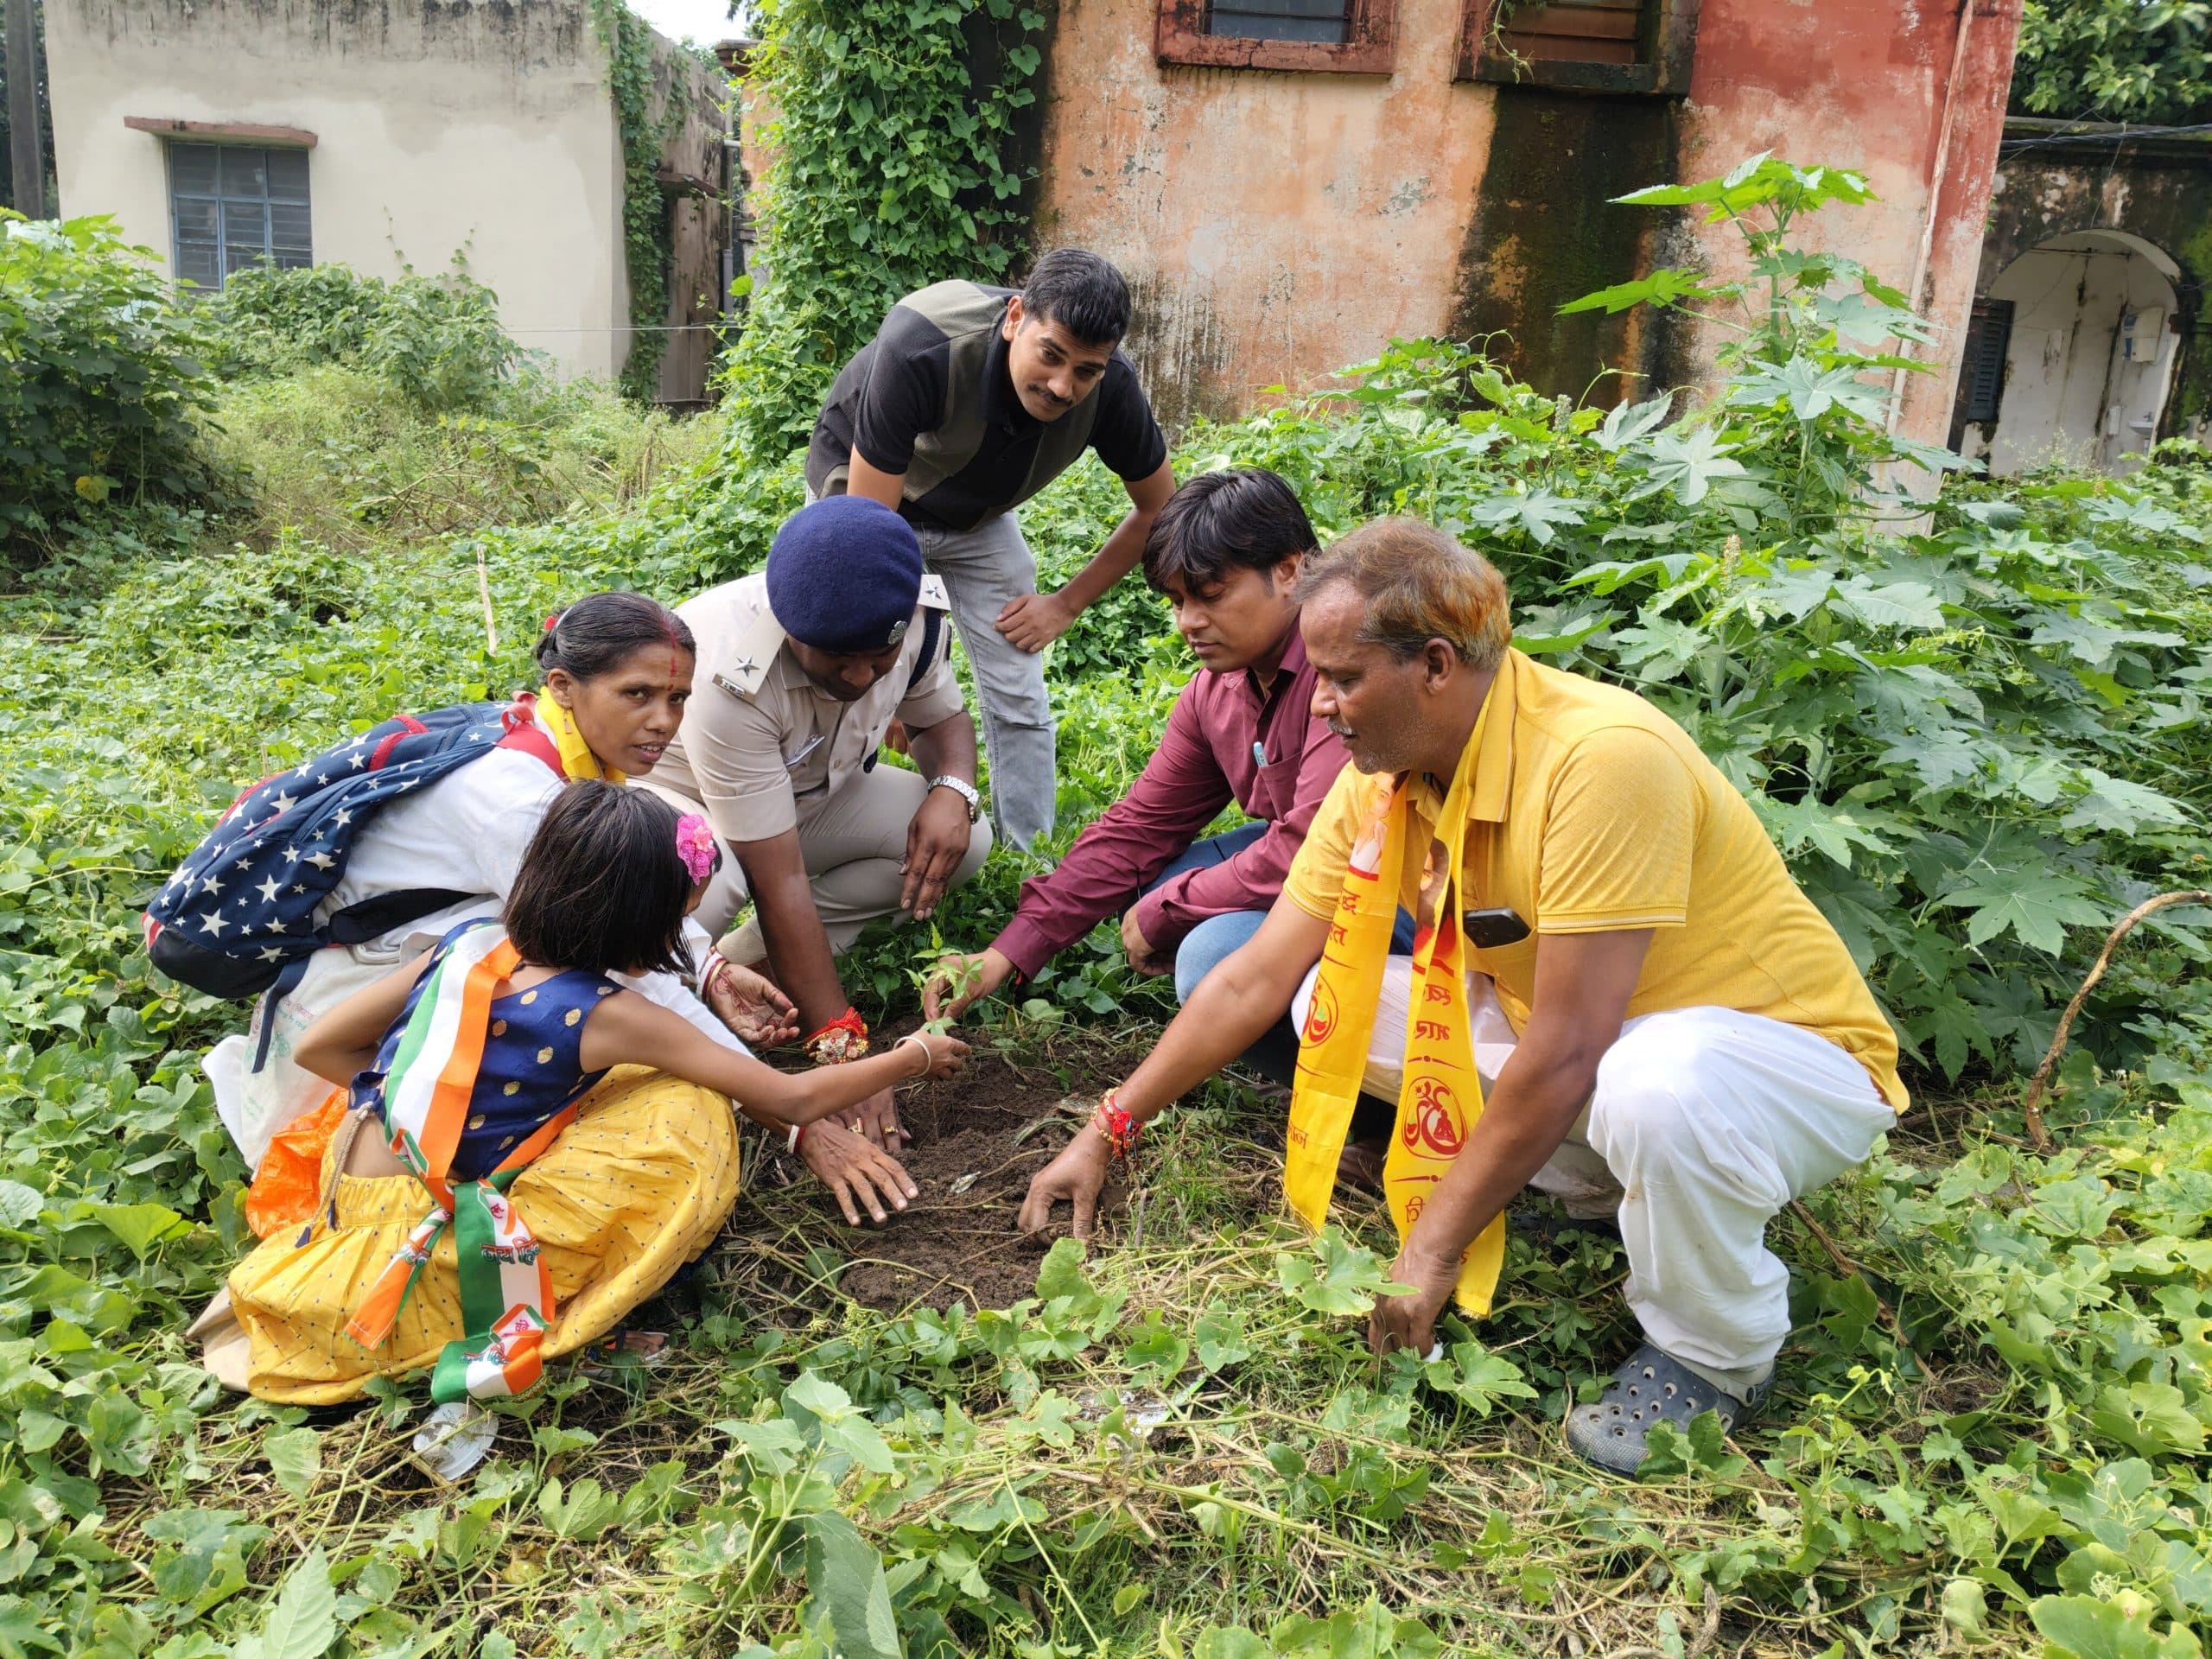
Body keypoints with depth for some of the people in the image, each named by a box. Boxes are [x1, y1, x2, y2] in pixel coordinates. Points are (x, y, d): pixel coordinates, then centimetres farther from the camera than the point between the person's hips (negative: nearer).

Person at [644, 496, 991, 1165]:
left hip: (805, 791, 6)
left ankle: (748, 959, -8)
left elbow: (941, 715, 1)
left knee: (963, 839, -15)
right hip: (679, 800, -6)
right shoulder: (732, 677, -38)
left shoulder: (916, 617, -22)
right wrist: (843, 1051, -36)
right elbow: (779, 882, -37)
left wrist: (953, 789, -24)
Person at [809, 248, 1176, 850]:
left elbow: (1158, 508, -8)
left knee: (1020, 704, -2)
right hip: (864, 486, -3)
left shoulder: (1110, 387, -28)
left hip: (979, 515, 3)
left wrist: (1066, 605, -9)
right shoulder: (921, 348, -40)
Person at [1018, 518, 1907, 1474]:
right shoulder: (1380, 783, -7)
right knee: (1333, 998, -3)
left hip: (1791, 1049, -7)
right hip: (1580, 1044, 7)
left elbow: (1564, 1053, -30)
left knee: (1656, 1085, -41)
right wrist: (1108, 1133, 0)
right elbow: (1256, 979, -1)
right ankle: (1595, 1180, 5)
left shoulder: (1602, 758, -31)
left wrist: (1434, 1250, -22)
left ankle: (1716, 1358, -10)